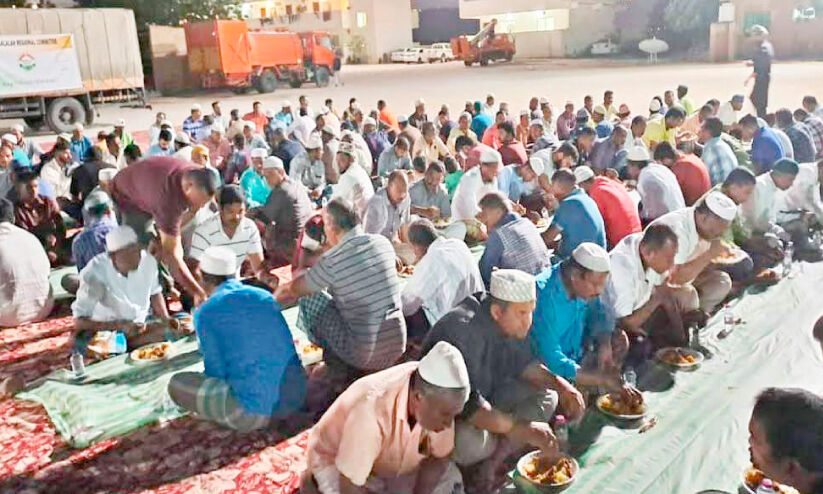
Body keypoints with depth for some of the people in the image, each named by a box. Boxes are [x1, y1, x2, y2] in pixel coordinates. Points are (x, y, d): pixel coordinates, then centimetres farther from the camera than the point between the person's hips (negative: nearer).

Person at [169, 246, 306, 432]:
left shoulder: (205, 313, -4)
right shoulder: (266, 296, 11)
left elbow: (215, 371, -2)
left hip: (255, 413, -6)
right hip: (296, 399, 6)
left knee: (176, 384, 8)